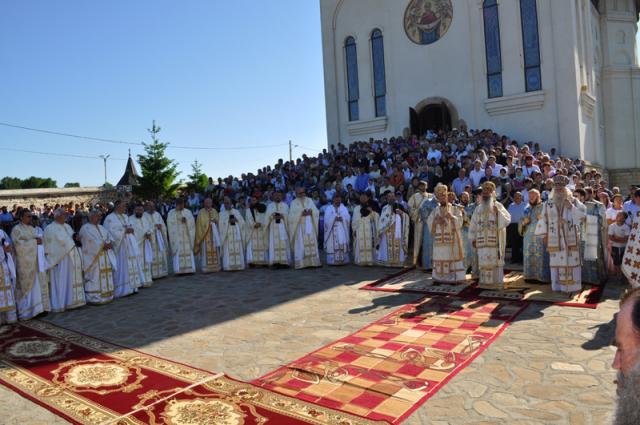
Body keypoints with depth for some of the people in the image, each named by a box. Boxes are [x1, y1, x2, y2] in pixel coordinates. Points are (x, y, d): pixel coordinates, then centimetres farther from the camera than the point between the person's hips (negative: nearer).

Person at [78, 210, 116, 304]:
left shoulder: (101, 228, 18)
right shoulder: (85, 228, -7)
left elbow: (109, 237, 7)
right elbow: (92, 242, -19)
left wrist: (109, 244, -13)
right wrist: (103, 245, -14)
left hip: (104, 257, 8)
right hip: (92, 257, -8)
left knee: (105, 276, 7)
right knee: (94, 278, -8)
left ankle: (105, 296, 13)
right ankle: (94, 298, -4)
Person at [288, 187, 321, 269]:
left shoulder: (309, 201, 12)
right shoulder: (294, 203, 2)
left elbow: (316, 211, 9)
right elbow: (292, 215, -5)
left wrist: (311, 212, -11)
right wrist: (301, 214, -16)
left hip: (310, 226, 3)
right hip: (300, 226, -3)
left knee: (312, 243, 1)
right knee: (300, 245, -5)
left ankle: (313, 262, 3)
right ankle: (301, 263, -3)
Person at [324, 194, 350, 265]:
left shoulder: (344, 208, 13)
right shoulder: (329, 208, 8)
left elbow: (348, 218, 1)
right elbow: (327, 220, -4)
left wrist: (342, 218, -15)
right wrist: (334, 218, -15)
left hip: (342, 230, 2)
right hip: (332, 230, -2)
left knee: (343, 245, -6)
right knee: (333, 245, -7)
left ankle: (343, 260, -2)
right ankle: (333, 261, -5)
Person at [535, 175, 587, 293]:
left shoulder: (573, 201, 5)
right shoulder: (548, 204, 8)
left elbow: (583, 214, -3)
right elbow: (543, 220, 8)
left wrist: (571, 207, -14)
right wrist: (544, 235, 5)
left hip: (570, 239, -1)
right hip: (555, 240, 1)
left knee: (571, 261, -1)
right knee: (556, 262, 1)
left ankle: (572, 285, 7)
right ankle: (557, 286, 8)